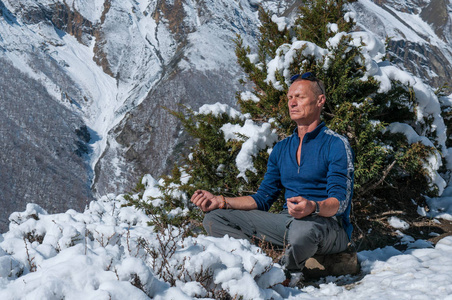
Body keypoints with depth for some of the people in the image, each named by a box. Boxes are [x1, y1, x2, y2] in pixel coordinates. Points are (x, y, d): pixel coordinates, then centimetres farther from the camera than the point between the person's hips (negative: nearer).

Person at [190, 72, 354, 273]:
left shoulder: (336, 144, -3)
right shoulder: (281, 149, 18)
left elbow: (340, 202, -14)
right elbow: (263, 198, 18)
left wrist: (313, 208, -36)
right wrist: (220, 201, 4)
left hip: (329, 226, -7)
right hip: (287, 221, 7)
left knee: (302, 228, -44)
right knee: (214, 218, -6)